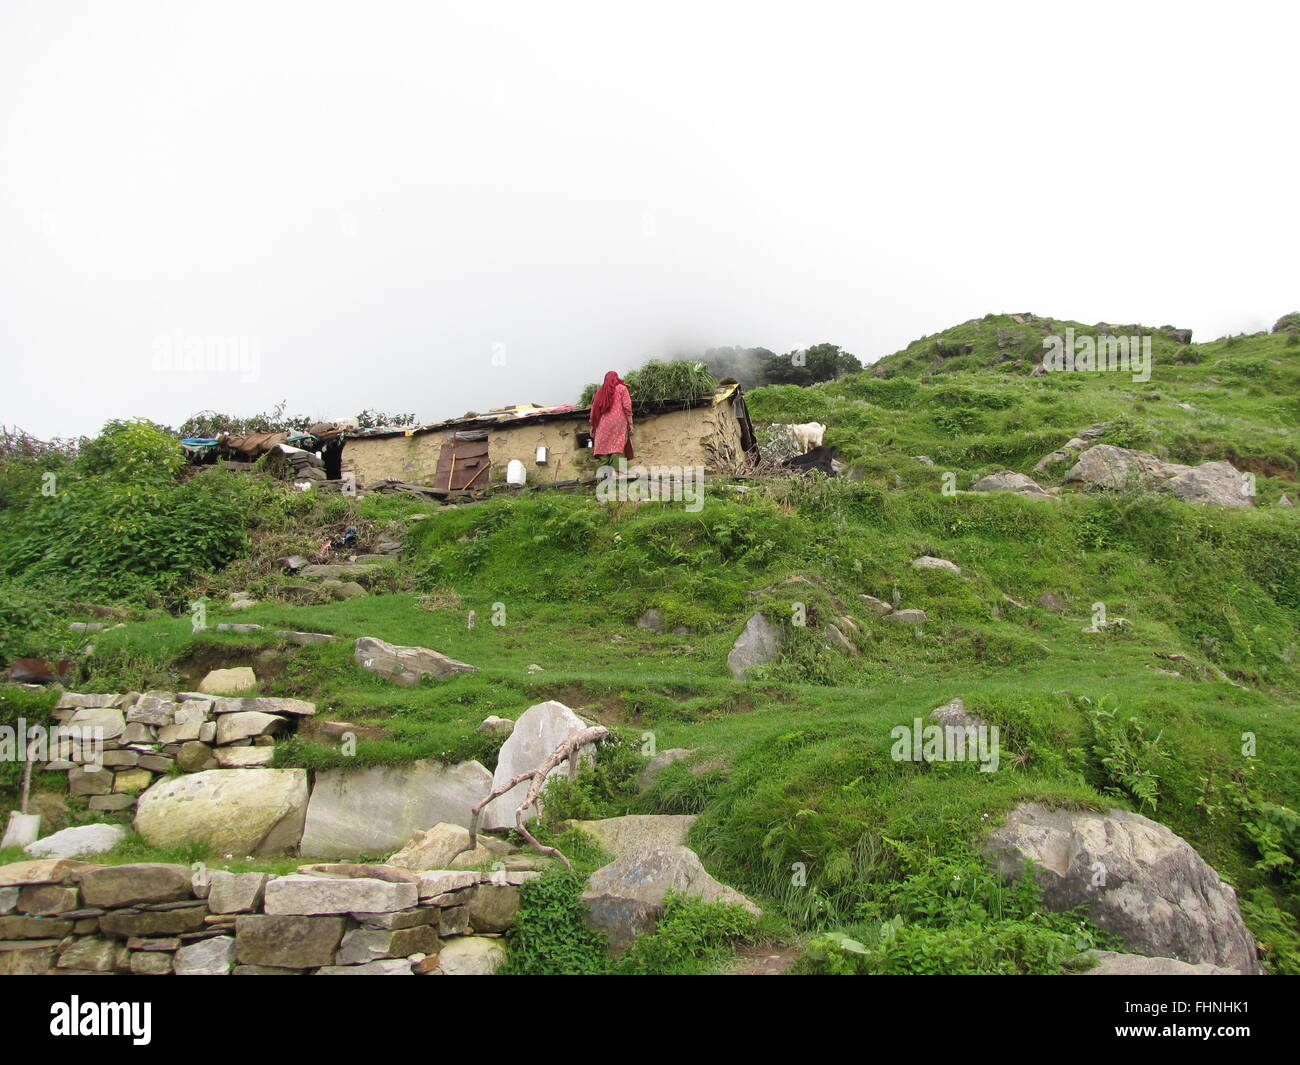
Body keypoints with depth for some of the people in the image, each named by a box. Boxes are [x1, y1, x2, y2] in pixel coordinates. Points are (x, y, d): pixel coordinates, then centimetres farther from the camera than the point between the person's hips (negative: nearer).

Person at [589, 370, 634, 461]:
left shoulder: (600, 391, 19)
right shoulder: (622, 388, 11)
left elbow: (594, 410, 15)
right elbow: (627, 407, 0)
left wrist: (592, 427, 19)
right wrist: (630, 424, 0)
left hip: (602, 425, 3)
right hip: (618, 422, -3)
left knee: (604, 450, -2)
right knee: (618, 450, -11)